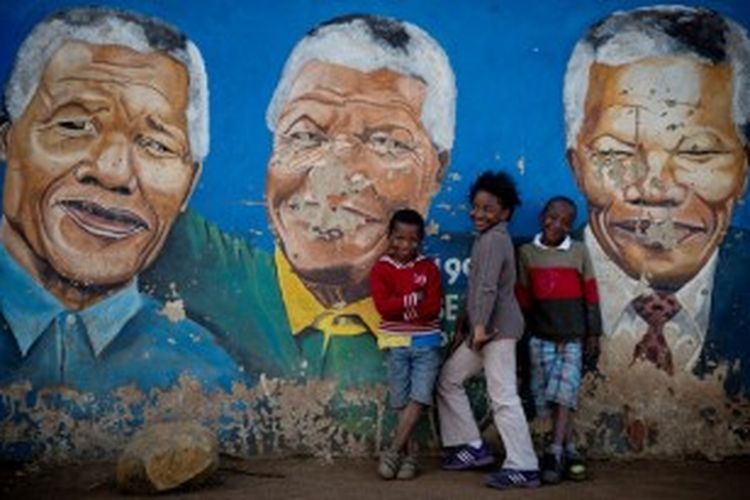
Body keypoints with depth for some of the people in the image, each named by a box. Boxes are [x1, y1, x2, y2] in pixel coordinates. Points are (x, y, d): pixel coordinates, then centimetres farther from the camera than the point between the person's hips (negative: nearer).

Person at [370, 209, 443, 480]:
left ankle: (394, 452, -4)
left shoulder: (428, 267, 3)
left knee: (419, 398, -10)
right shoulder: (381, 269, 1)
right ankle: (409, 454, 15)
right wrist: (413, 299, -15)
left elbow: (433, 307, -8)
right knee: (402, 403, 5)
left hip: (427, 343, 0)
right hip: (397, 344, 0)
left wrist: (399, 307, -12)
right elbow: (383, 306, -12)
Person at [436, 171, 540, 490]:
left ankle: (523, 467, -8)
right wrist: (464, 325, 23)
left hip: (498, 328, -10)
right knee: (449, 378, 16)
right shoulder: (487, 239, 19)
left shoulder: (493, 240, -12)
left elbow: (488, 287, -23)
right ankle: (473, 446, 19)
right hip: (486, 328, 11)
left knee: (503, 397, -11)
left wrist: (480, 325, -29)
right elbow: (474, 288, 23)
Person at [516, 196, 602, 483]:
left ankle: (555, 453, -7)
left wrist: (593, 334, 1)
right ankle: (570, 451, 11)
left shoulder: (579, 252, 1)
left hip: (572, 335, -1)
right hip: (541, 335, 2)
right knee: (547, 396, 2)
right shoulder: (526, 252, 3)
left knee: (564, 392, -10)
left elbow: (590, 295, 3)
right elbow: (522, 297, 8)